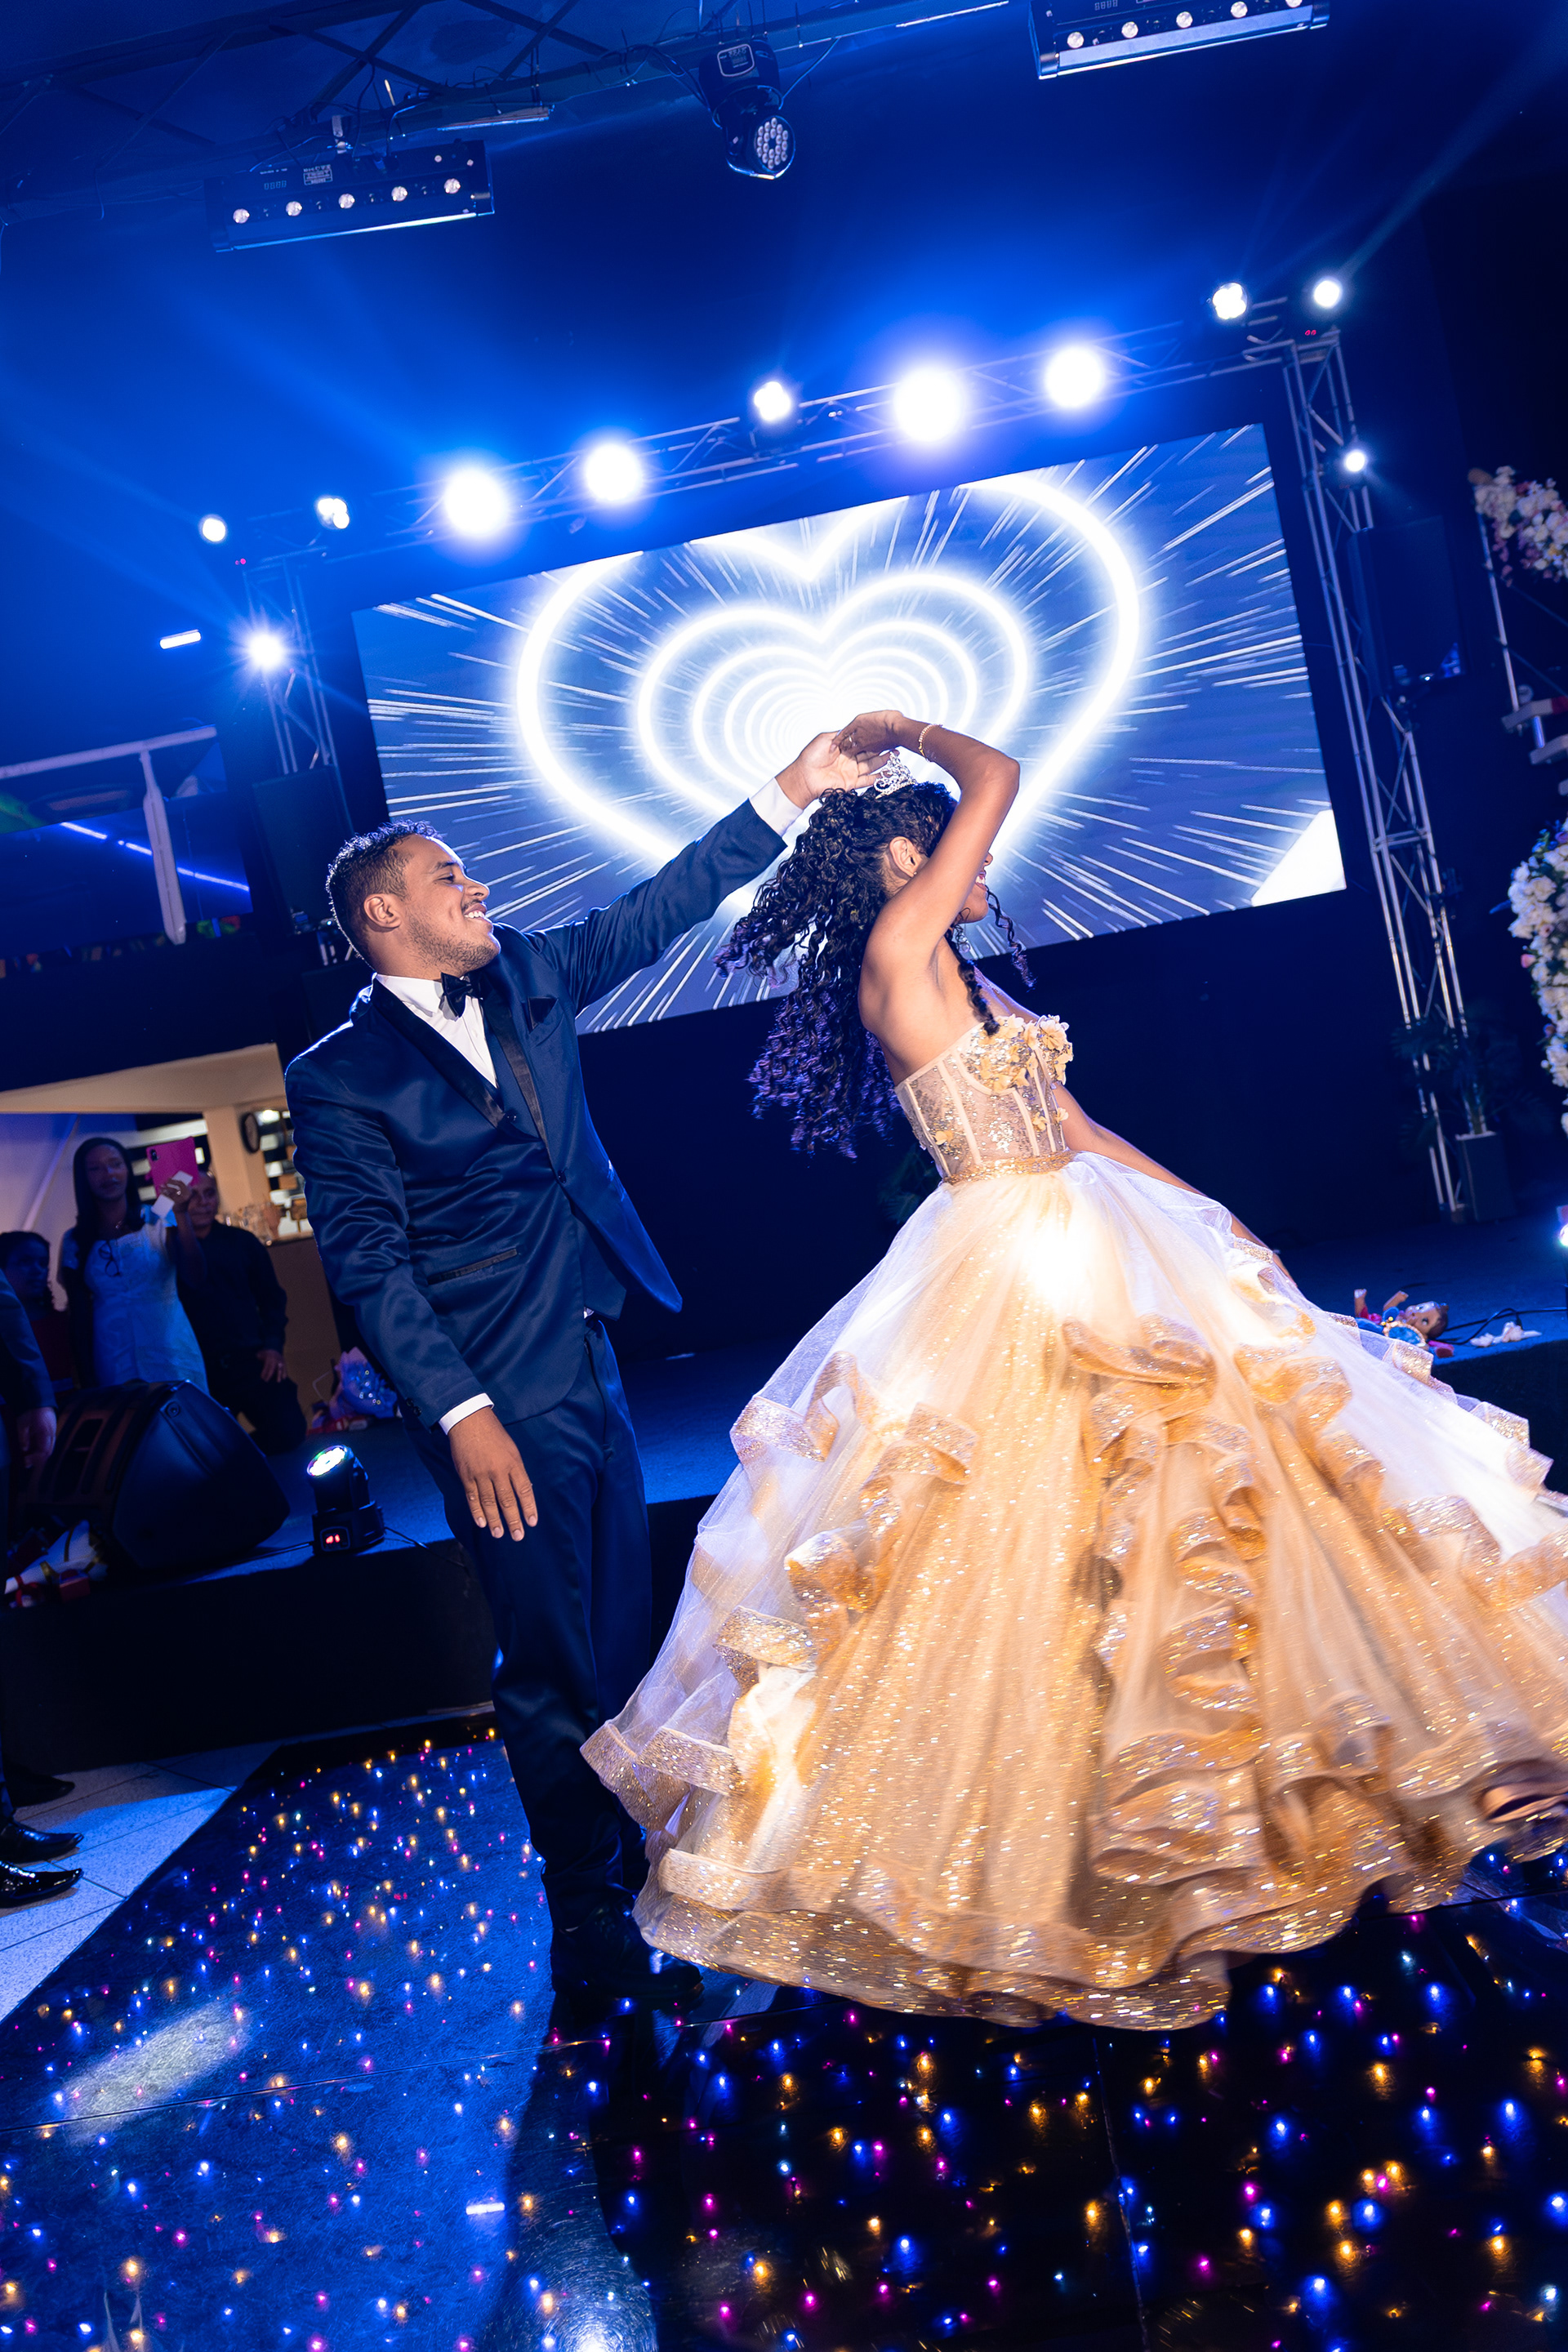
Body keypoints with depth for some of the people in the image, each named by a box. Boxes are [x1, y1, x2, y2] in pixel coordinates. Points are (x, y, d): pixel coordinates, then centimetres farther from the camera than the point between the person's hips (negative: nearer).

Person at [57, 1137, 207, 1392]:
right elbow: (79, 1315, 8)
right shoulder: (75, 1242, 5)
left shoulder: (158, 1220, 0)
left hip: (174, 1360, -1)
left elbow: (195, 1275, -14)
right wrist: (87, 1381, 5)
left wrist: (181, 1216, -24)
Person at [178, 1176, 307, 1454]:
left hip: (252, 1360, 2)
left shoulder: (242, 1242, 12)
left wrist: (273, 1345, 3)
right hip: (200, 1373, -2)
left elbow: (271, 1296, 17)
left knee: (288, 1434, -10)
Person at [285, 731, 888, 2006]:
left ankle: (631, 1850, 36)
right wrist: (461, 1412, -18)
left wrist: (791, 793, 5)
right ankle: (586, 1925, 21)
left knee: (622, 1637, 17)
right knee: (553, 1662, 3)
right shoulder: (338, 1075, -8)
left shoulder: (527, 975, 10)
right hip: (500, 1400, -6)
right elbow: (368, 1265, -12)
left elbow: (658, 909, 11)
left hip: (592, 1368, 7)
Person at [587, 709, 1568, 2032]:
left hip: (1089, 1252, 9)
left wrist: (1204, 1215, 15)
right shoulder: (894, 955, -11)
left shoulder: (965, 983, 15)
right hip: (1014, 1270, -9)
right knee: (1031, 1543, -2)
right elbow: (995, 778, -12)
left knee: (1178, 1510, 13)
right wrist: (908, 736, 6)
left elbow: (1071, 1124, 17)